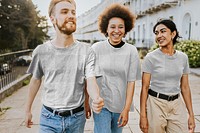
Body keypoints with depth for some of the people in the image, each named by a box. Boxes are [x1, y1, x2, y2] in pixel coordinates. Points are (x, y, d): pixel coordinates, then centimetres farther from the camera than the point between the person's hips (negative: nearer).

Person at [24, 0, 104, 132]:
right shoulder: (41, 51, -7)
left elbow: (91, 81, -15)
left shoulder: (87, 51, -10)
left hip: (77, 117, 1)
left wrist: (96, 99, -37)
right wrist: (28, 109, 13)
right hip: (49, 118, 0)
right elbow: (36, 80, 6)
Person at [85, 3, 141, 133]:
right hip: (101, 103, -1)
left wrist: (126, 109, -5)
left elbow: (131, 82, -4)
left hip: (121, 104, 2)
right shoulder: (96, 48, -6)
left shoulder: (131, 51, -4)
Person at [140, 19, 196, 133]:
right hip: (156, 103, -3)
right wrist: (143, 115, -11)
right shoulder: (151, 58, -10)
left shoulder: (183, 57, 2)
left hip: (177, 104, 4)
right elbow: (145, 87, -8)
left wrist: (191, 114, 7)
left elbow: (185, 87, 7)